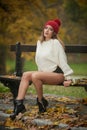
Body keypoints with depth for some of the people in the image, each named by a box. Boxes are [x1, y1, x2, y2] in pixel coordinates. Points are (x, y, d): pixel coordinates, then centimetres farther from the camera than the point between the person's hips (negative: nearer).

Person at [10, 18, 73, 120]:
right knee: (26, 75, -15)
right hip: (45, 73, 7)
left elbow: (63, 60, -11)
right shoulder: (39, 42, 15)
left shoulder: (56, 43, -8)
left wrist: (68, 77, -14)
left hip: (58, 74, -7)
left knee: (35, 76, -30)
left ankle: (41, 102, -13)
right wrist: (41, 72, 11)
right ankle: (19, 103, -25)